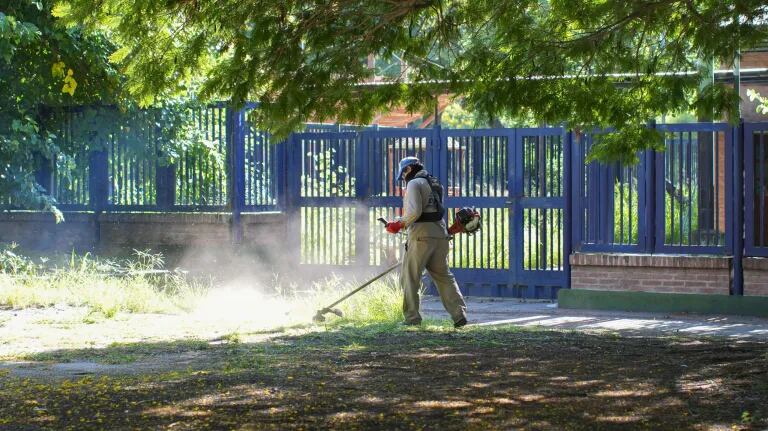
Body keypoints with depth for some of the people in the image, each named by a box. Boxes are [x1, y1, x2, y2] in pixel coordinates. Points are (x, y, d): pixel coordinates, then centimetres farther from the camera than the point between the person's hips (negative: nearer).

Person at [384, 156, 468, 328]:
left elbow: (414, 212, -18)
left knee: (409, 277, 1)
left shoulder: (414, 184, -6)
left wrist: (399, 224, -3)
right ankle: (459, 313, 1)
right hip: (440, 235, 8)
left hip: (421, 236, -8)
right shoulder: (435, 184, 21)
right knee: (443, 276, 10)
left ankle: (412, 317, -1)